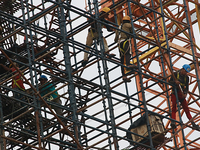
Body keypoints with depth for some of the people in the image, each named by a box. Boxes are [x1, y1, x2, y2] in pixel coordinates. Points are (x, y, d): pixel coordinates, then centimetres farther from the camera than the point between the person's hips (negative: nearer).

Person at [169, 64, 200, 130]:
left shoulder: (186, 77, 10)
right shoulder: (175, 74, 2)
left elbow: (187, 87, 6)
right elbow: (170, 81, 2)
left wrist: (185, 93, -15)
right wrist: (175, 82, -21)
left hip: (182, 94, 3)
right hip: (175, 93, -3)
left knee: (186, 109, -3)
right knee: (174, 107, -20)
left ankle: (193, 124, -8)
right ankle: (173, 122, -31)